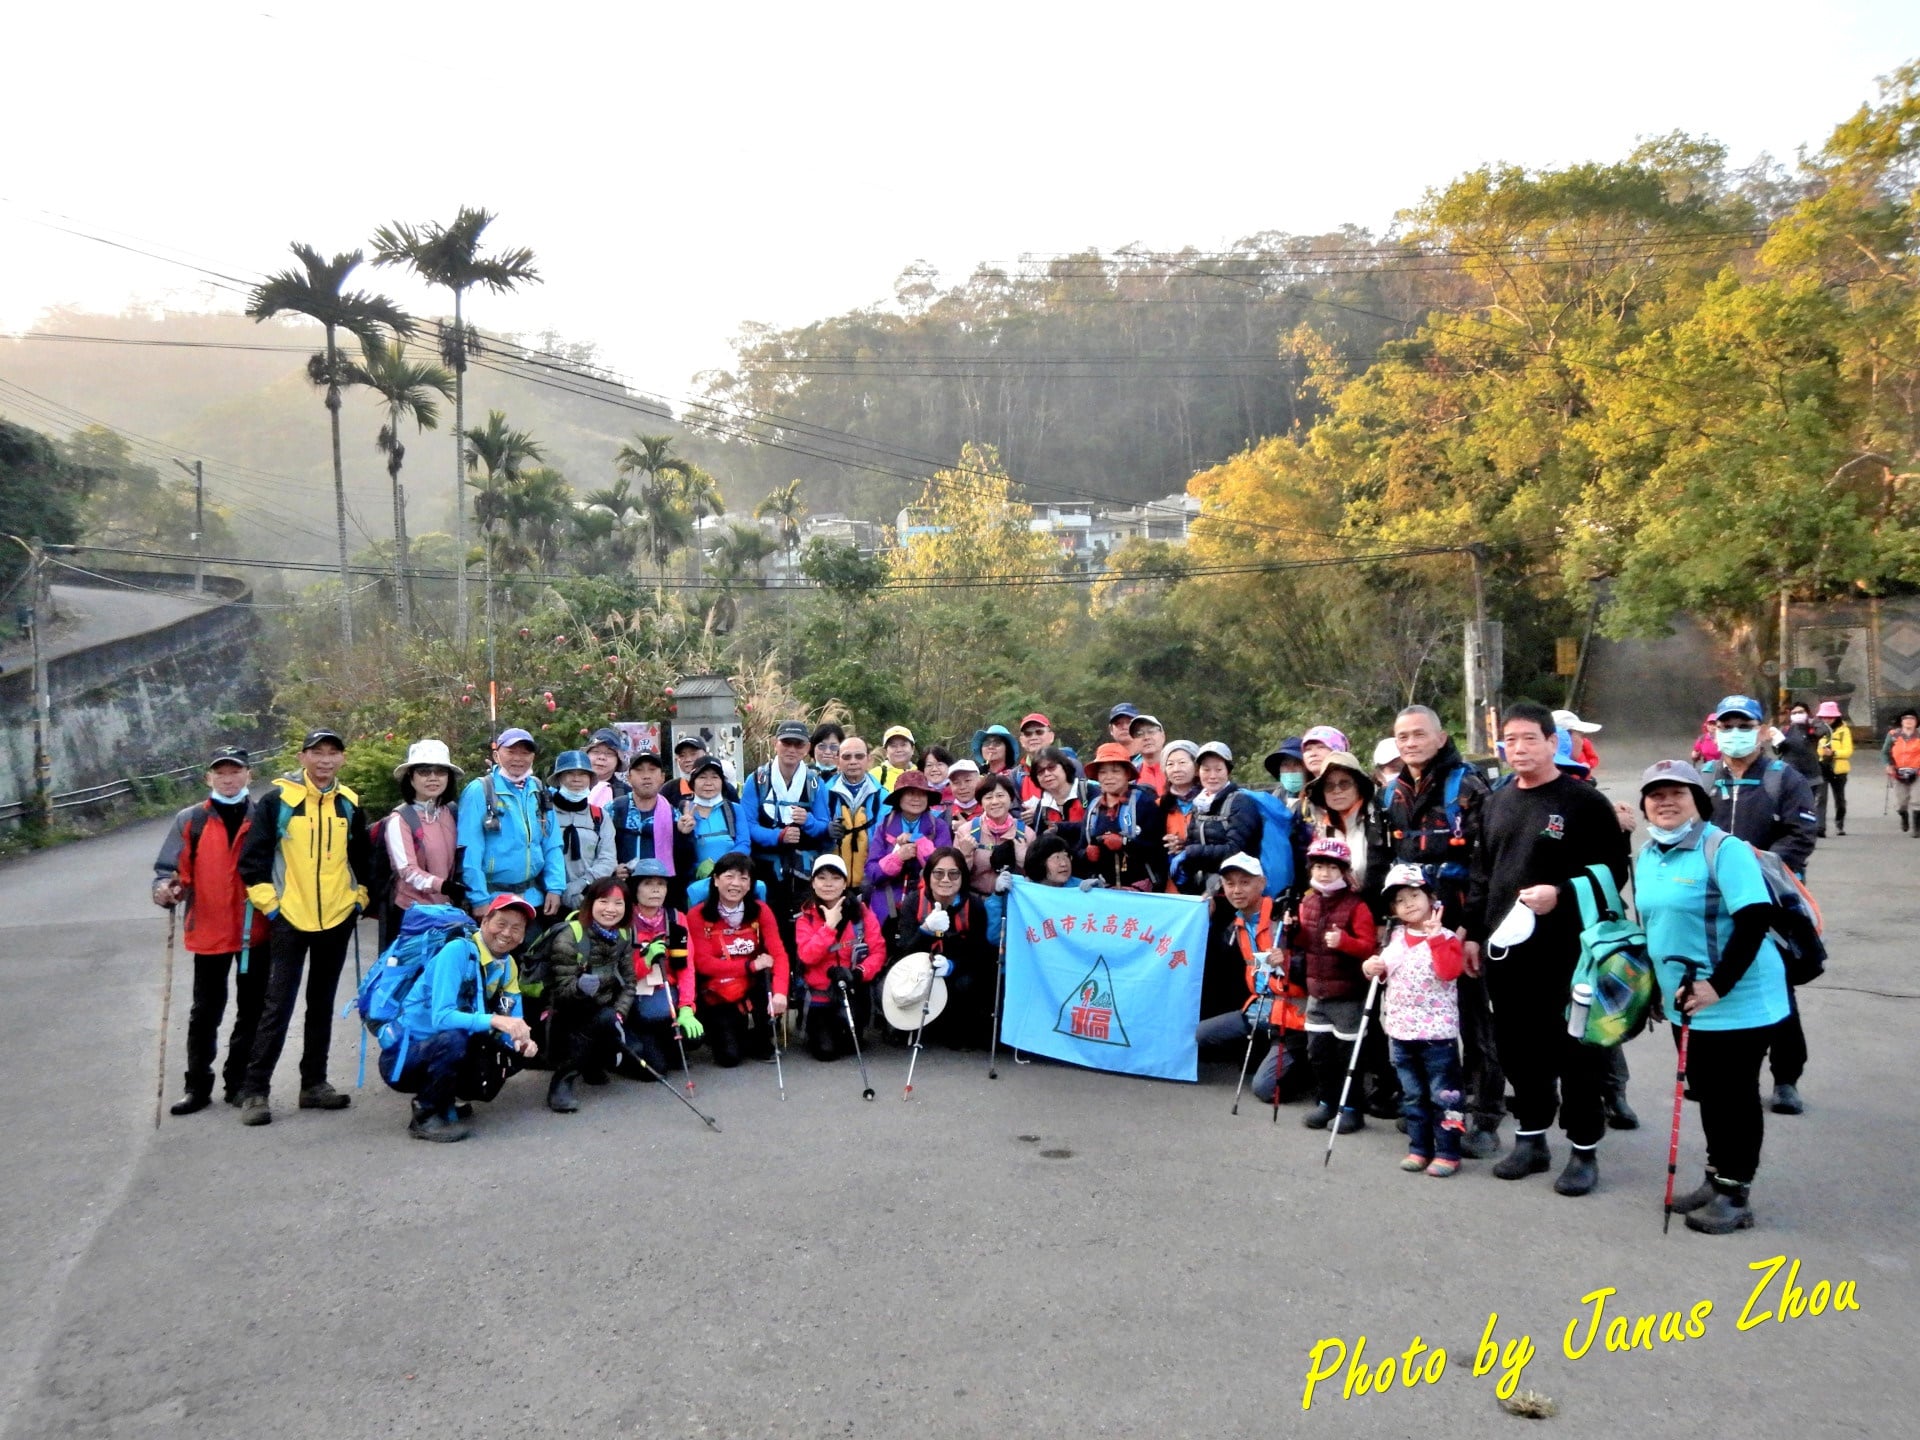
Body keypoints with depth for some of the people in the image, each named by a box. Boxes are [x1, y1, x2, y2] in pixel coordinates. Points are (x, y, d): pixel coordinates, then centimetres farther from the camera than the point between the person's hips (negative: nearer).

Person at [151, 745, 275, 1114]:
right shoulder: (190, 820, 1)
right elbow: (170, 869, -1)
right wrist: (165, 889, -21)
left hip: (257, 931, 1)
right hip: (208, 931, 0)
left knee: (252, 1010, 9)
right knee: (205, 1012, 9)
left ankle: (240, 1082, 21)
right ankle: (198, 1086, 19)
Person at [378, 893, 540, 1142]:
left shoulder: (507, 966, 2)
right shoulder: (458, 951, -20)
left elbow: (513, 1020, 2)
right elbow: (441, 1017, -29)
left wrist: (522, 1040, -21)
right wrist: (493, 1020, -43)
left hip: (447, 1053, 7)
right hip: (402, 1057, -7)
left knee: (515, 1053, -7)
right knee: (454, 1039, -34)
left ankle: (443, 1098, 10)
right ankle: (426, 1116, -11)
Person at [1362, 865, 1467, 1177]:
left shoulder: (1445, 937, -10)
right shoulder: (1395, 937, 8)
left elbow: (1450, 971, -26)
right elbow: (1386, 968, 23)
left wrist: (1436, 935, -28)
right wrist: (1373, 968, 2)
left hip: (1437, 1033, -6)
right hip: (1401, 1031, 7)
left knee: (1444, 1095, 2)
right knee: (1412, 1095, 15)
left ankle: (1448, 1152, 11)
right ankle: (1419, 1148, 25)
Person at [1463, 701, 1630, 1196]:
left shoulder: (1584, 802, -5)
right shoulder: (1493, 804, 14)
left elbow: (1614, 869, -8)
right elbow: (1480, 876, 18)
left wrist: (1561, 893, -20)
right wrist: (1473, 933, 14)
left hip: (1567, 949, -6)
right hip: (1505, 948, 6)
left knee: (1575, 1050, 2)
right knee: (1518, 1048, 12)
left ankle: (1584, 1150, 15)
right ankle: (1531, 1138, 26)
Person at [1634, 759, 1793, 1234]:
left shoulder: (1724, 849, -18)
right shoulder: (1648, 856, 7)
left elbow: (1756, 919, -24)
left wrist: (1718, 985, -25)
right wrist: (1656, 984, 17)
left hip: (1739, 1002, -7)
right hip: (1684, 1002, 7)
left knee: (1735, 1094, 4)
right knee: (1706, 1092, 17)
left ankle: (1734, 1194, 16)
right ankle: (1716, 1179, 31)